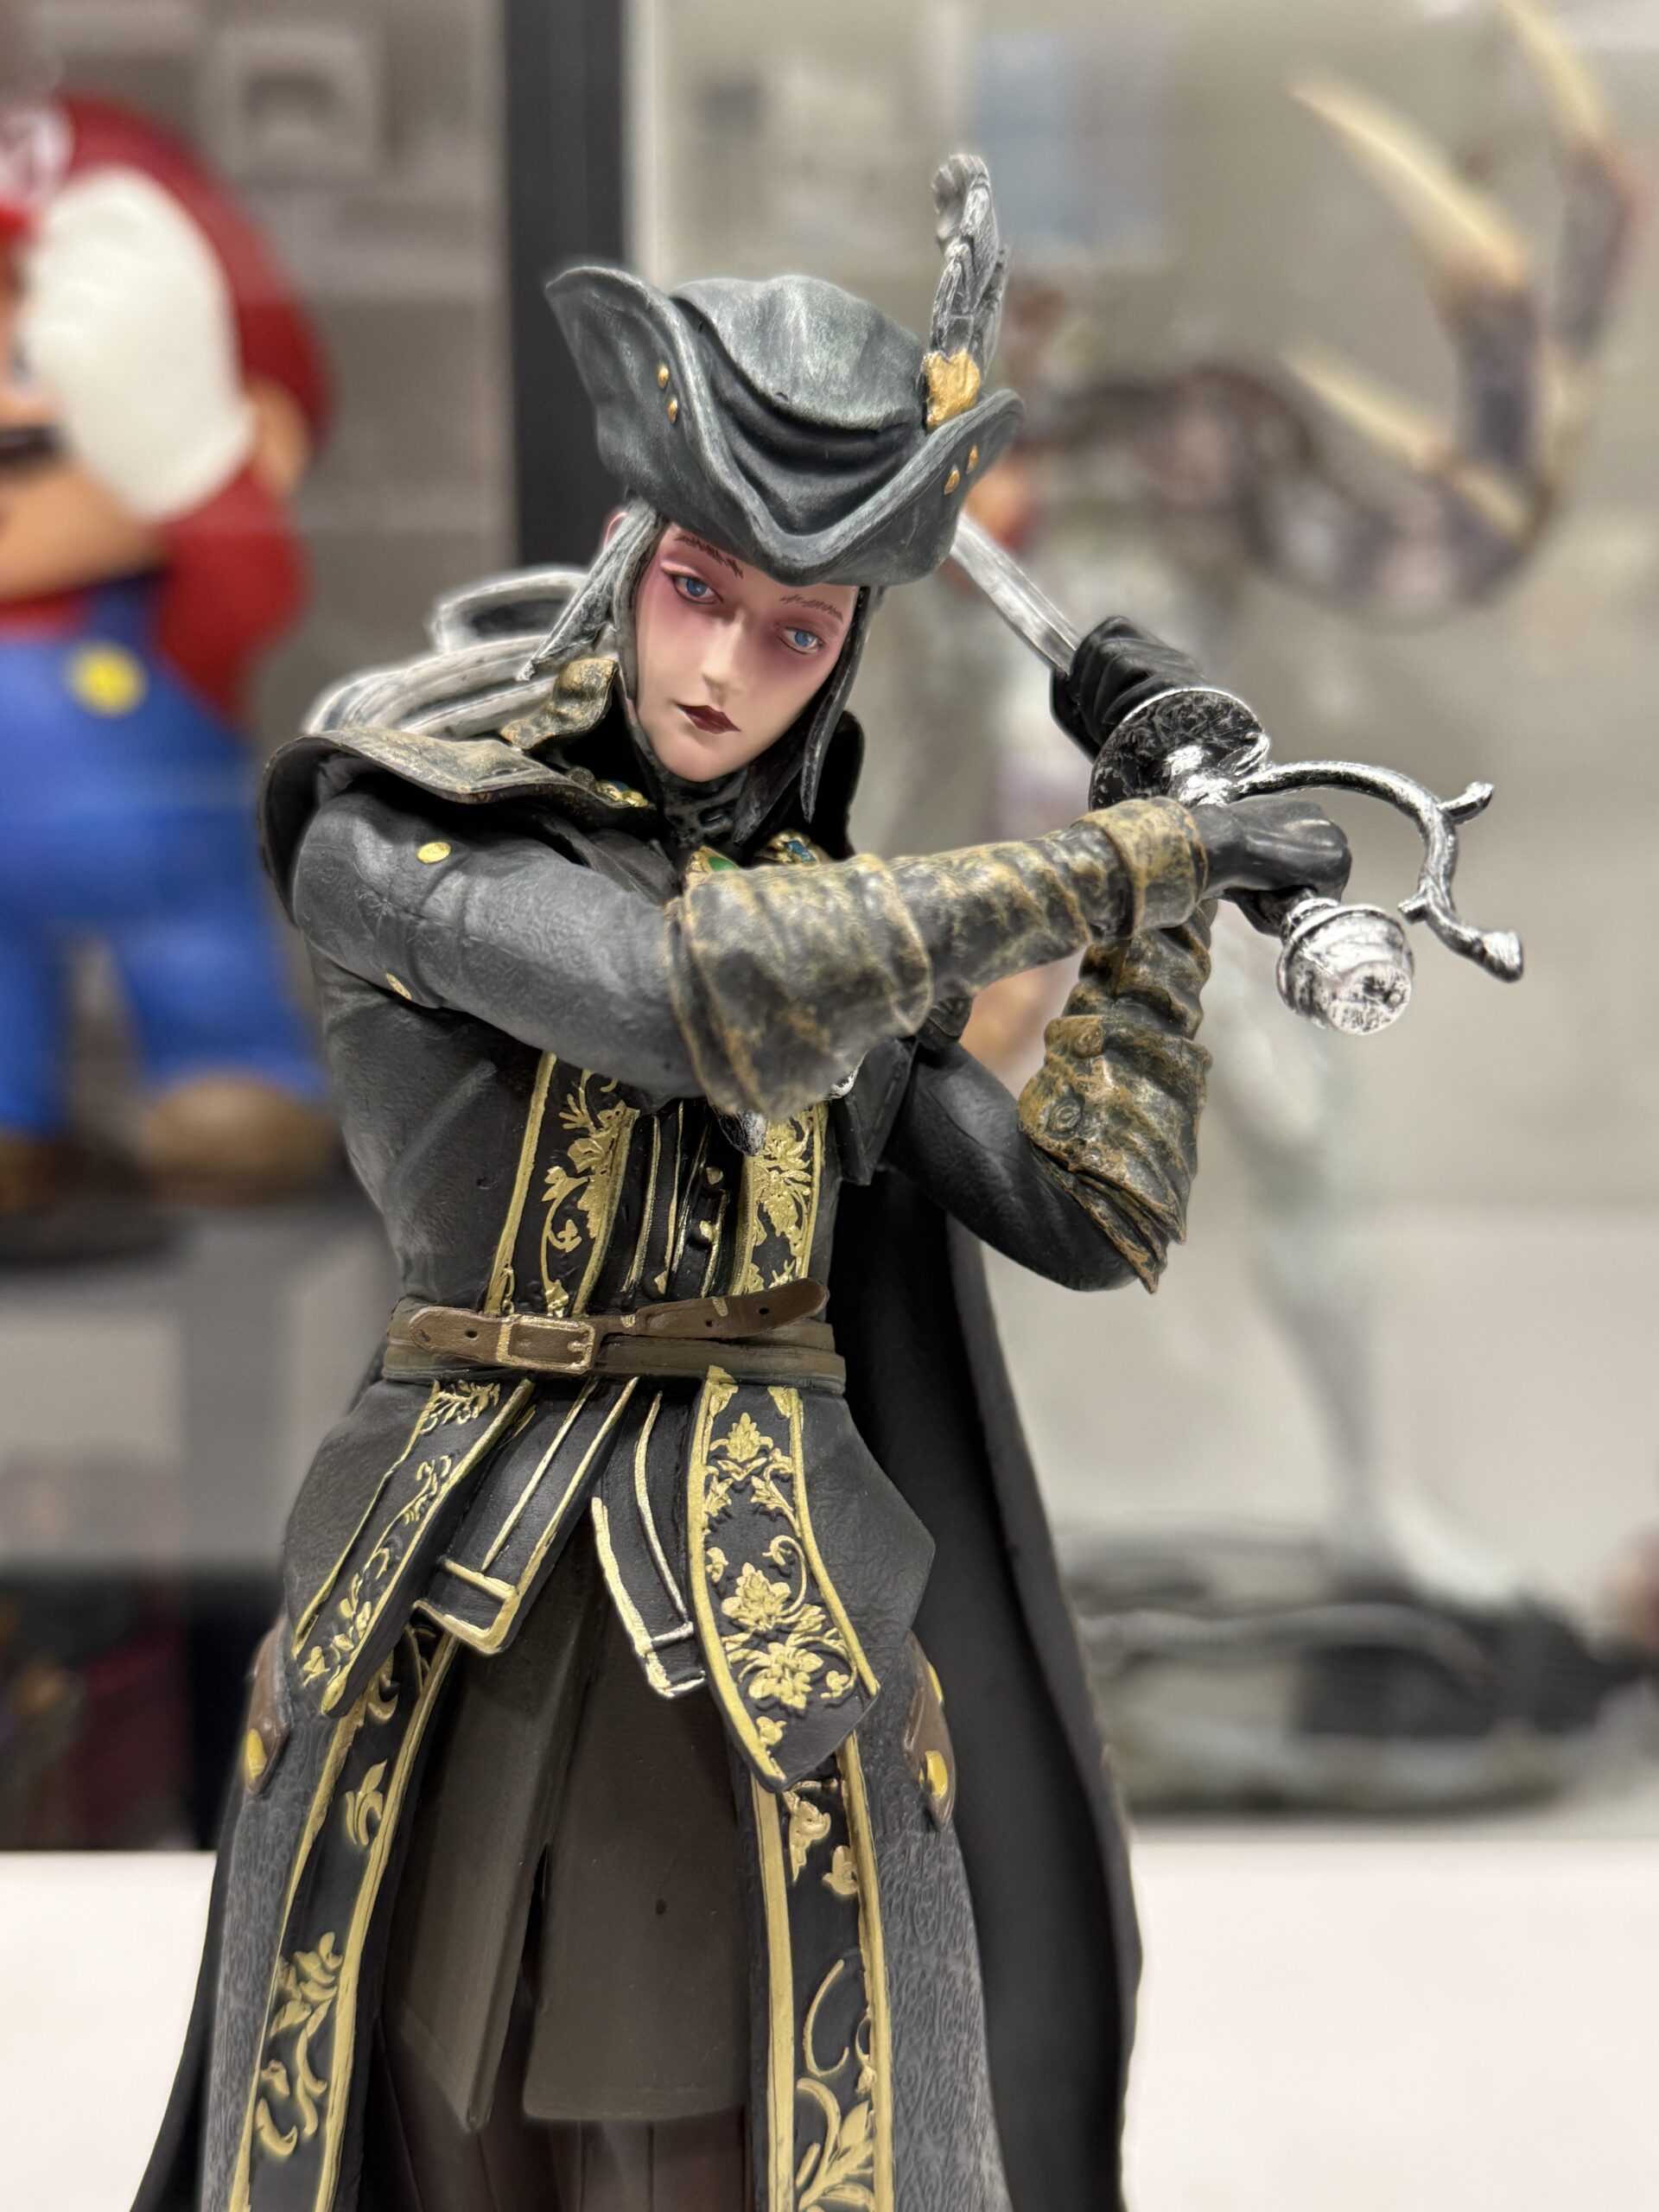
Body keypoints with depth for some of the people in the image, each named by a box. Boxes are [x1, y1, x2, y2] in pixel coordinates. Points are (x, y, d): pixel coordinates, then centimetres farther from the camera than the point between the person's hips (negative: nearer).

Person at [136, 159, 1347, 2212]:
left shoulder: (829, 910, 10)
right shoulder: (386, 836, -4)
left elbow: (1092, 1213, 4)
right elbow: (691, 991, -21)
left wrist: (1171, 861, 3)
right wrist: (1128, 862, -16)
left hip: (767, 1626, 2)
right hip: (446, 1626, -2)